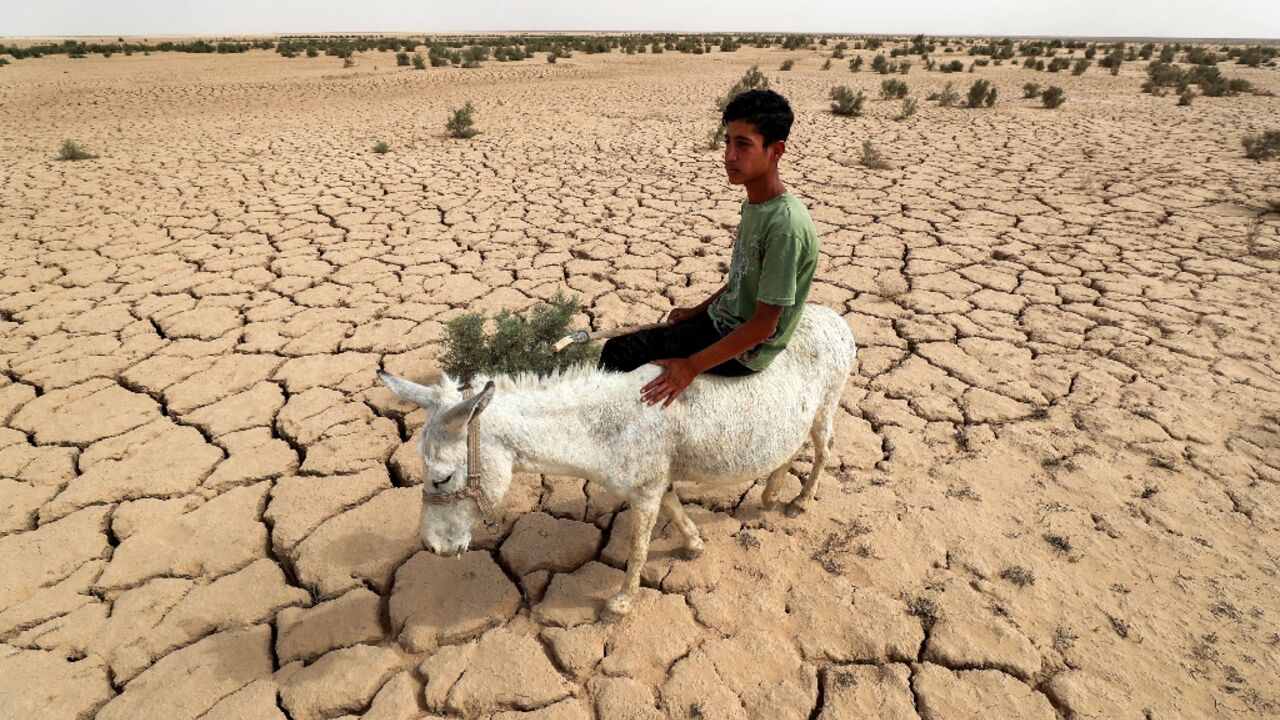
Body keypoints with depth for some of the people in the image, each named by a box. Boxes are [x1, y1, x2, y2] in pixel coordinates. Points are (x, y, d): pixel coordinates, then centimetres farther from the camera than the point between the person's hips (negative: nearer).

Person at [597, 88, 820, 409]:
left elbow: (764, 325, -25)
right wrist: (698, 310, 14)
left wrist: (691, 367, -25)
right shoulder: (754, 203, 2)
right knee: (617, 349, 9)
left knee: (619, 356, -10)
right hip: (720, 321, 9)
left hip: (744, 350, -9)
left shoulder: (786, 224, -27)